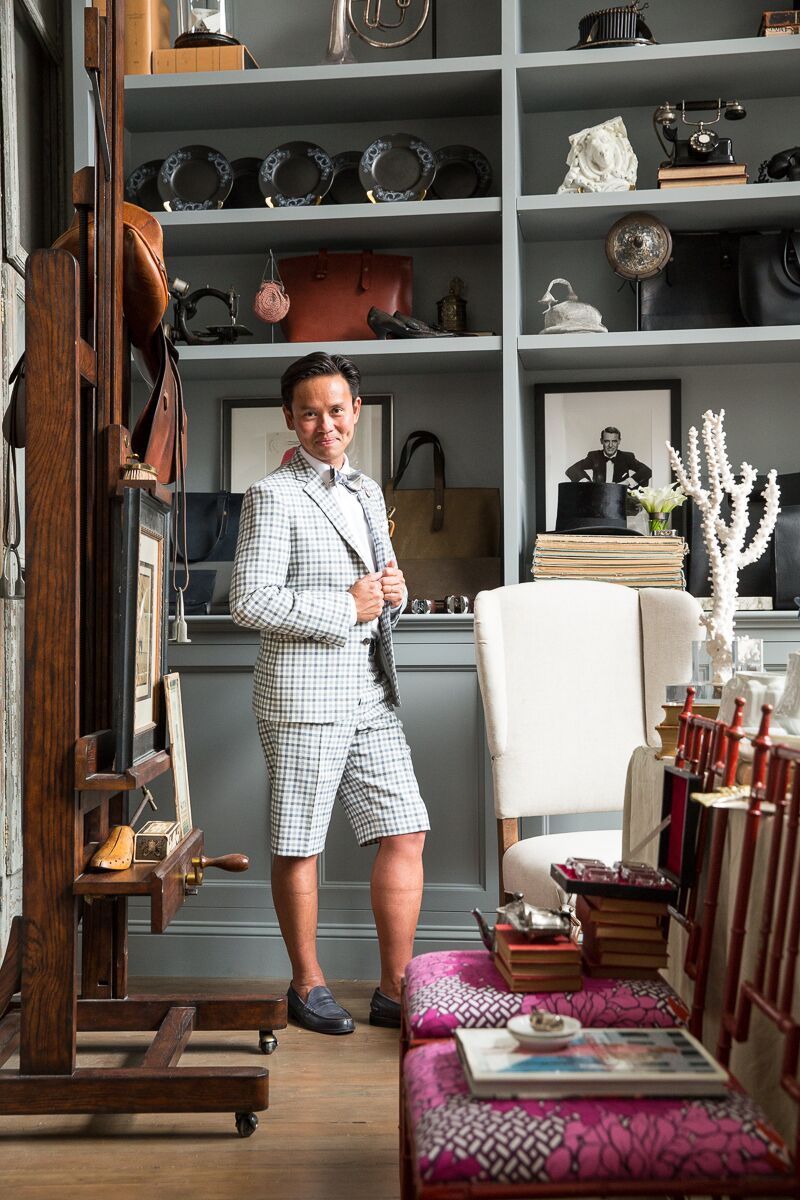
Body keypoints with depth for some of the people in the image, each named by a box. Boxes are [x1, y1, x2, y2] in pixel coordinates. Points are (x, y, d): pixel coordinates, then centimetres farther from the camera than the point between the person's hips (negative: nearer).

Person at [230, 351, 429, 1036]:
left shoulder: (367, 492, 18)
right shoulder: (273, 496, -6)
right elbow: (251, 602, -14)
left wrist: (394, 591, 4)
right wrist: (346, 609, -13)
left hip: (372, 692, 7)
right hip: (304, 691, -7)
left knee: (406, 835, 5)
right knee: (300, 847, 5)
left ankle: (395, 989, 17)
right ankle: (307, 985, 23)